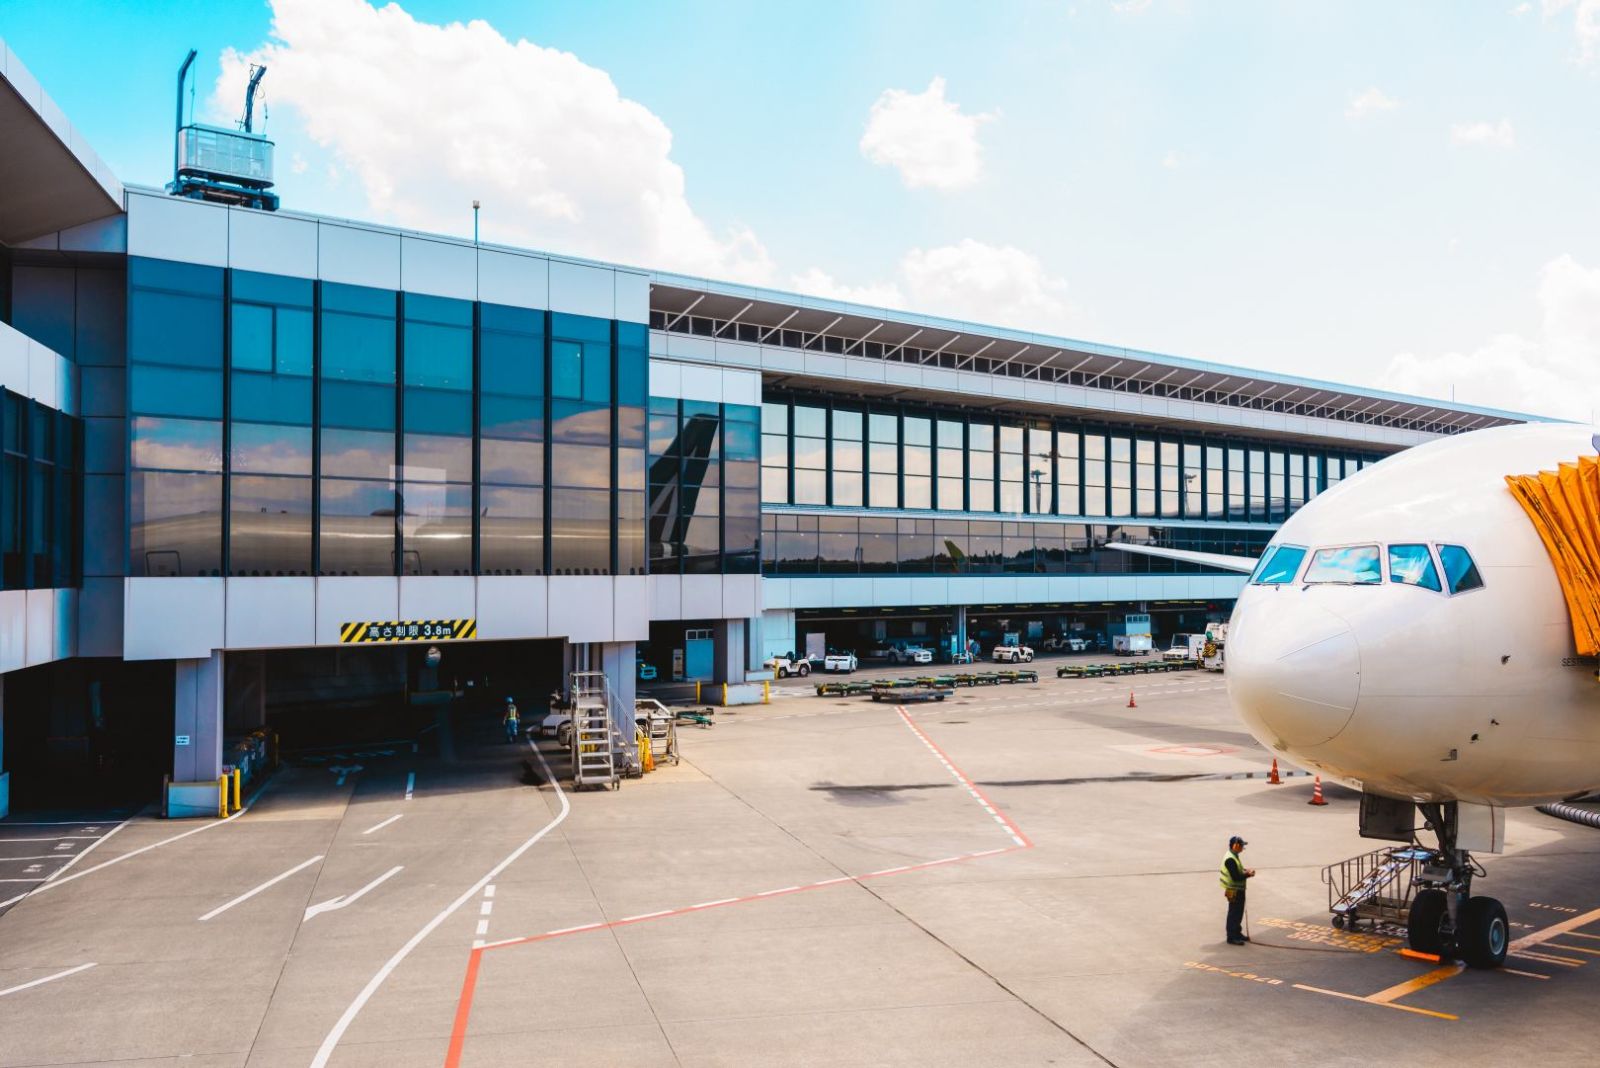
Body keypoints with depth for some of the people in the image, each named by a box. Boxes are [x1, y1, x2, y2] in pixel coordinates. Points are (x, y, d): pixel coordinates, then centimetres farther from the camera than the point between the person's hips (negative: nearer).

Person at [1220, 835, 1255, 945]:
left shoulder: (1234, 856, 9)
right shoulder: (1230, 859, -26)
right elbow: (1236, 877, -28)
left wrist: (1246, 870, 4)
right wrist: (1248, 874, -17)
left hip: (1239, 890, 10)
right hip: (1234, 891, -10)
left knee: (1239, 913, 20)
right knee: (1233, 914, -1)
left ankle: (1237, 933, 32)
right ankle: (1231, 937, 7)